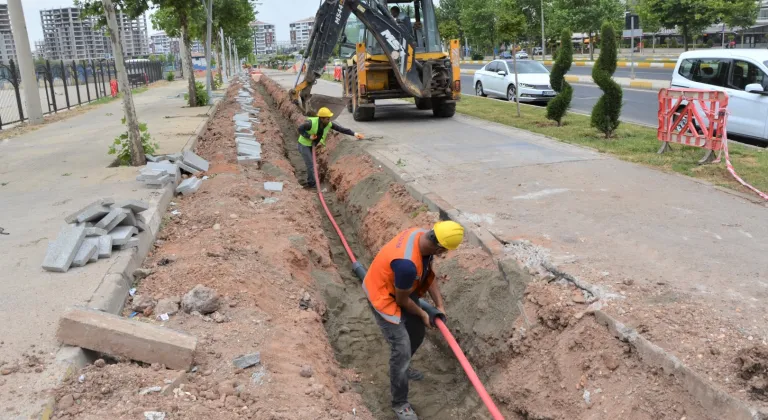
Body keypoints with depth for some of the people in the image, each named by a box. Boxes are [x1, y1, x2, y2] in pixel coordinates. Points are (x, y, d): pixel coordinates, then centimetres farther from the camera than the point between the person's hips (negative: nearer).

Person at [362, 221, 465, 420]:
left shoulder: (423, 237, -16)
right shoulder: (407, 263, -42)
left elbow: (429, 273, 0)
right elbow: (402, 300, -24)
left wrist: (439, 304, -2)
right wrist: (423, 314, -6)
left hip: (403, 290, 9)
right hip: (384, 297, -9)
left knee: (417, 332, 23)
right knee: (402, 349, -7)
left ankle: (402, 368, 50)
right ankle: (399, 403, 13)